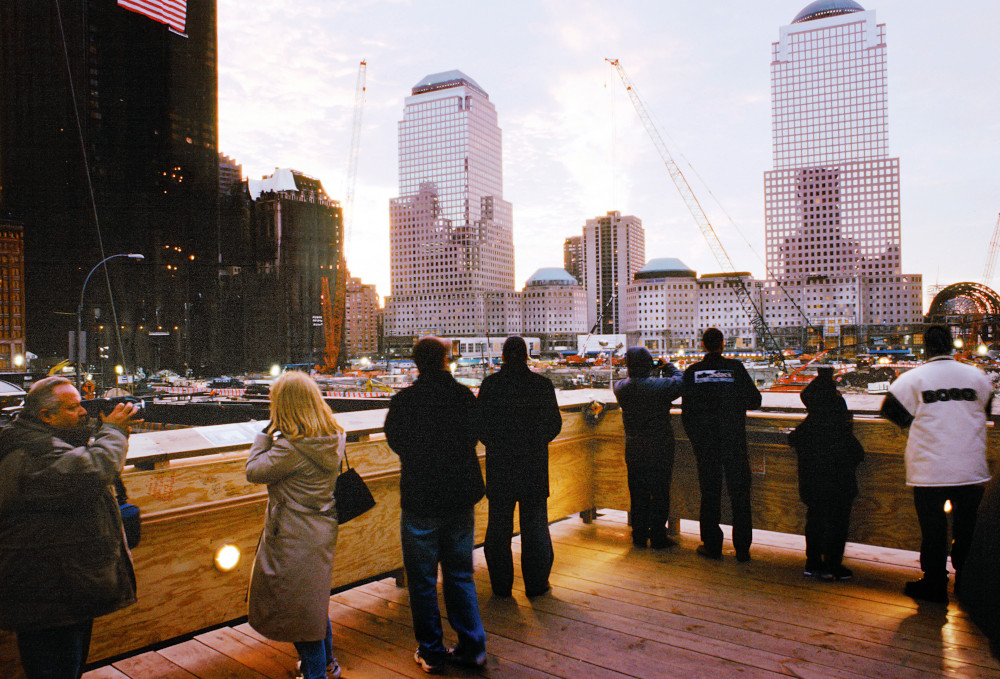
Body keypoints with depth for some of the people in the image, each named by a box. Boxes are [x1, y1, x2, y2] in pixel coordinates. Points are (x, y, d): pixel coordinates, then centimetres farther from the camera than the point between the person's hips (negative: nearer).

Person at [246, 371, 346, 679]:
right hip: (322, 529, 9)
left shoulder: (291, 447, -26)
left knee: (296, 606, 8)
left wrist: (267, 433, -10)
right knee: (314, 601, 25)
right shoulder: (332, 438, 0)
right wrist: (275, 434, 3)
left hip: (296, 538, -9)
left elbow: (253, 471, -15)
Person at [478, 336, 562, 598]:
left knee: (499, 525, 11)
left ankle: (501, 584, 19)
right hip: (534, 462, 0)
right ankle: (536, 583, 19)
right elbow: (555, 424, 2)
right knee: (534, 524, 11)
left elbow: (480, 423, -2)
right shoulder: (543, 384, -5)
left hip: (499, 462, 0)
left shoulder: (490, 384, -6)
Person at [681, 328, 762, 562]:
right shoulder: (735, 368, -7)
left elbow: (686, 410, 1)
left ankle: (712, 545, 16)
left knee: (710, 493, 10)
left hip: (705, 441, 1)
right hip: (734, 440, -1)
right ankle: (742, 548, 11)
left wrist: (694, 438, 12)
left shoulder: (692, 371, -2)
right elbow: (754, 401, -2)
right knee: (739, 493, 7)